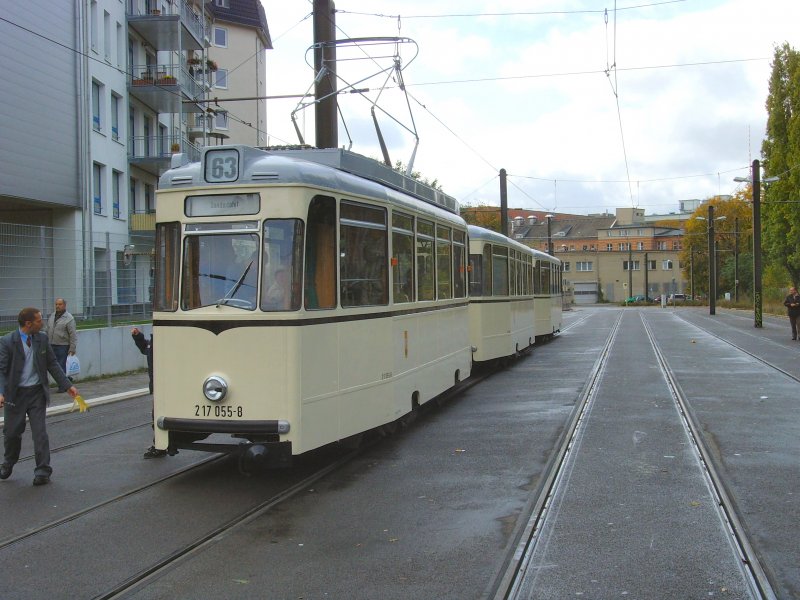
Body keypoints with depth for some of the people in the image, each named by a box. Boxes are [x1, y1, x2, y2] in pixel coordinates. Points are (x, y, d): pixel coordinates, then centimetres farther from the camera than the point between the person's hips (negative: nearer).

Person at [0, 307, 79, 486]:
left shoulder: (42, 339, 1)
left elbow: (52, 364, 7)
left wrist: (67, 385, 2)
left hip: (37, 392, 2)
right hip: (15, 394, -2)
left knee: (40, 432, -3)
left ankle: (42, 471, 5)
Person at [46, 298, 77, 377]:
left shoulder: (69, 318, -9)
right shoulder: (51, 316, 12)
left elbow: (73, 335, -11)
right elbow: (48, 331, 20)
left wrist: (72, 349, -14)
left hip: (63, 346, -6)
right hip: (52, 346, 6)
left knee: (62, 367, -7)